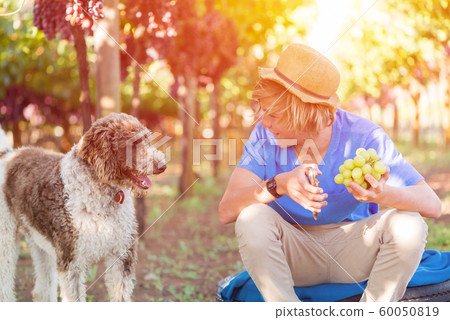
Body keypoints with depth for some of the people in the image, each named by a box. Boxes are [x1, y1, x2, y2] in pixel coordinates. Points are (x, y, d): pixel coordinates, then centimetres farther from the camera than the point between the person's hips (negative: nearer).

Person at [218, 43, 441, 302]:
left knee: (409, 225, -28)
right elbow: (226, 211, -24)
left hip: (353, 252, 0)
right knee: (252, 218, -29)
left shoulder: (364, 136, -18)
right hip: (294, 255, 1)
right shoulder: (265, 136, -14)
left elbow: (433, 204, -22)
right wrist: (278, 185, -43)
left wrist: (383, 195, -45)